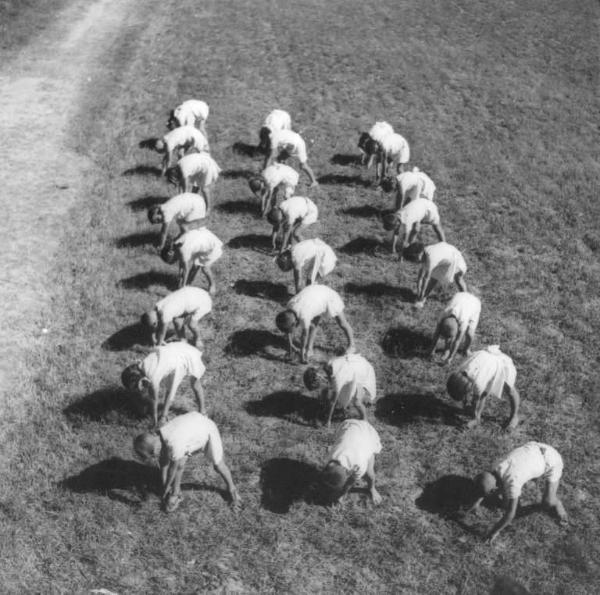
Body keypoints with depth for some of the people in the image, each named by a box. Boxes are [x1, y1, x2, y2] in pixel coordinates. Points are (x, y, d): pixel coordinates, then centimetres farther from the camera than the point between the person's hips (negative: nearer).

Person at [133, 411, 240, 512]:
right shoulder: (158, 438, -20)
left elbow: (173, 468, -26)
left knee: (218, 465, 8)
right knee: (180, 464, -6)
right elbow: (163, 465, -6)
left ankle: (231, 488, 34)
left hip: (208, 430, -6)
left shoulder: (174, 445, -43)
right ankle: (176, 494, 14)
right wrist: (164, 485, 1)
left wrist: (165, 489, -11)